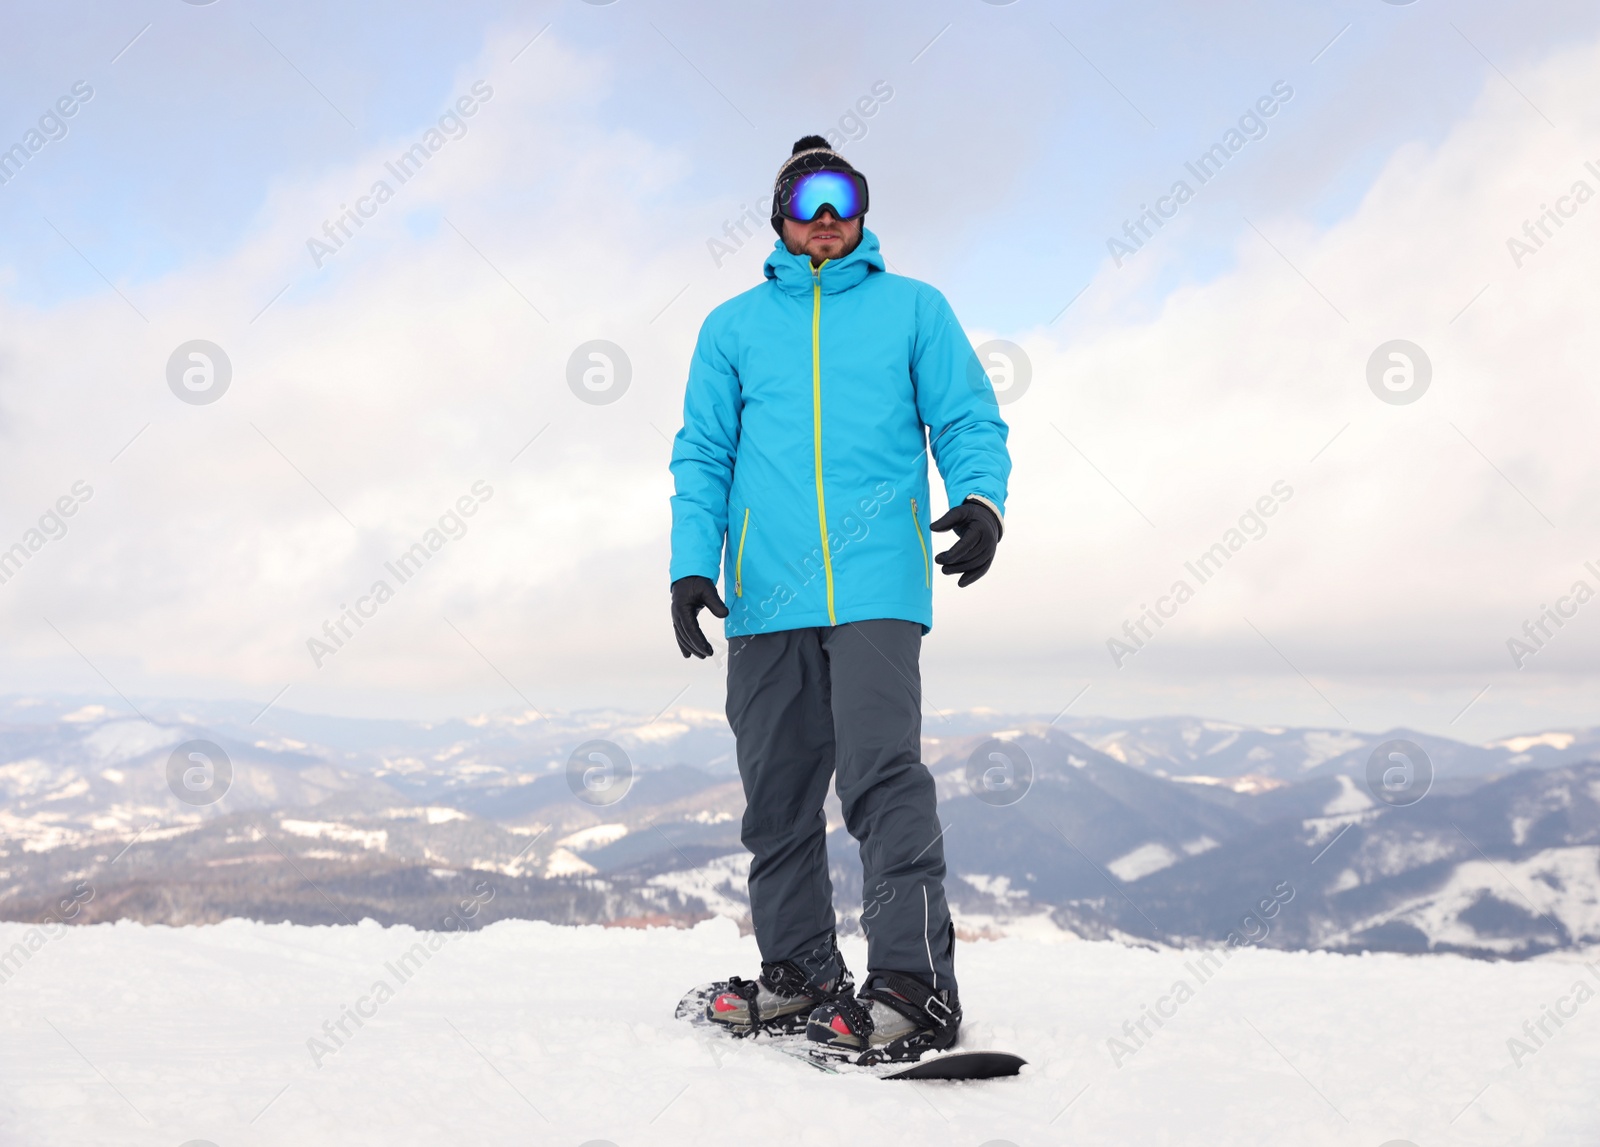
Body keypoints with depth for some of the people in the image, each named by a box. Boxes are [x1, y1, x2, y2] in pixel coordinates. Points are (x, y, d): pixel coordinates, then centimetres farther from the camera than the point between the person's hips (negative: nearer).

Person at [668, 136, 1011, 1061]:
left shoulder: (914, 309, 13)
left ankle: (914, 986, -14)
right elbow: (702, 458, 15)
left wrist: (980, 499, -13)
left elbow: (969, 422, 8)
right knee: (777, 794, 6)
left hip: (876, 589, -3)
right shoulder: (733, 327, 18)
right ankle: (799, 972, 17)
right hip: (766, 600, 3)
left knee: (883, 774, -15)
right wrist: (694, 567, 2)